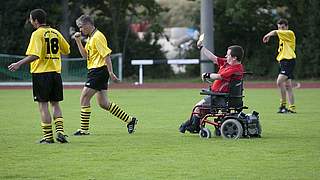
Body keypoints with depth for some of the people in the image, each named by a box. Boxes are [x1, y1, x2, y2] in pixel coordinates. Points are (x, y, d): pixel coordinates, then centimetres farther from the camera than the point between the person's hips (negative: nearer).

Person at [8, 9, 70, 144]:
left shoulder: (37, 34, -9)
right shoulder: (55, 33, 10)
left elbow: (35, 55, -19)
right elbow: (66, 50, 18)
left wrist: (19, 64, -18)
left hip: (41, 72, -6)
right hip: (56, 72, 6)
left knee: (43, 104, 0)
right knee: (55, 104, 13)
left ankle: (48, 136, -1)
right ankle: (60, 132, 1)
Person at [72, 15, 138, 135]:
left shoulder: (97, 37, -14)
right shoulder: (90, 38, 17)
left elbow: (106, 55, -18)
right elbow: (85, 55, 18)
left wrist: (110, 72, -22)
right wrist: (78, 41, 8)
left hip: (99, 70, -10)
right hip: (94, 71, 10)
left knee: (84, 98, -8)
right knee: (103, 103, 10)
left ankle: (84, 129, -3)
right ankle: (130, 120, 14)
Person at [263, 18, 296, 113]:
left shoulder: (290, 33, -7)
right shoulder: (282, 37, 21)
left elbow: (275, 32, -14)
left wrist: (267, 36, 3)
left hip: (289, 61, -10)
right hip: (283, 62, 10)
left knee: (279, 82, -22)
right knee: (287, 86, 8)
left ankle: (283, 105, -17)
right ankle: (292, 108, 9)